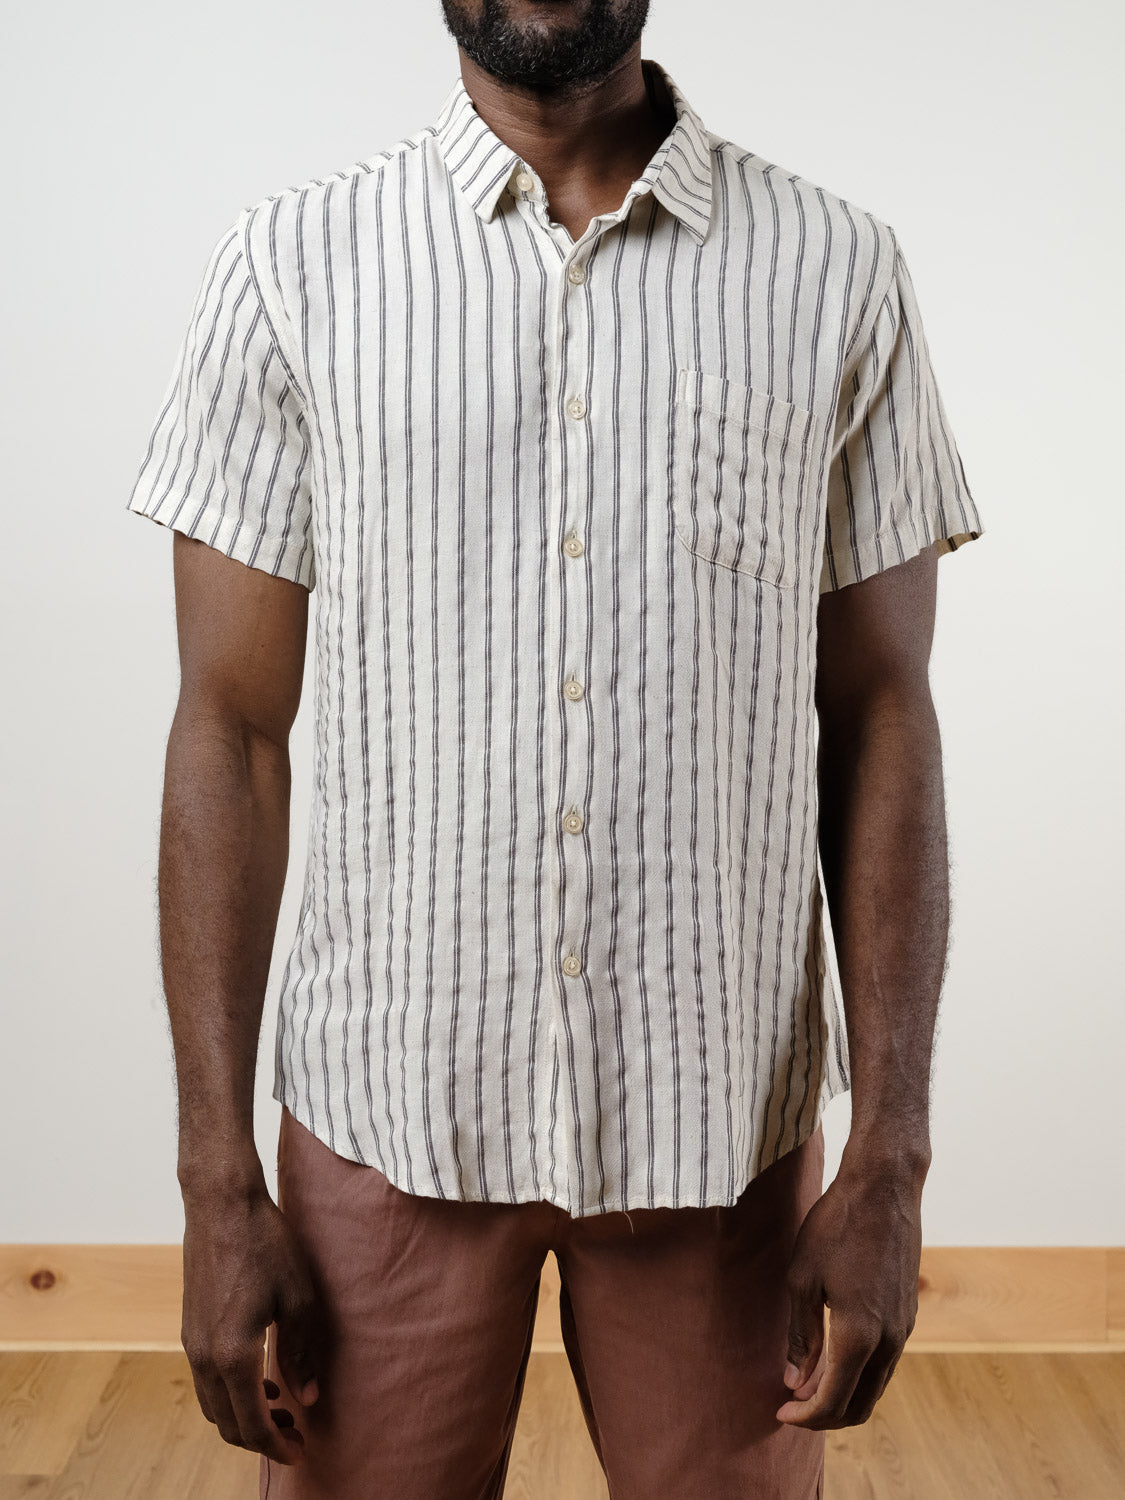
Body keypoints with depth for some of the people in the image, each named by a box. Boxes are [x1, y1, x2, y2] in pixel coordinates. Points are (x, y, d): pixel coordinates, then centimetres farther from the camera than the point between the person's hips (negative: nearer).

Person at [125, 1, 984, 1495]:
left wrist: (889, 1161, -4)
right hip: (388, 1121, 0)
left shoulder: (838, 272, 1)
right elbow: (232, 733, -2)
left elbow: (881, 721, 0)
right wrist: (218, 1185, -4)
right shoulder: (294, 264, -1)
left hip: (722, 1129, 1)